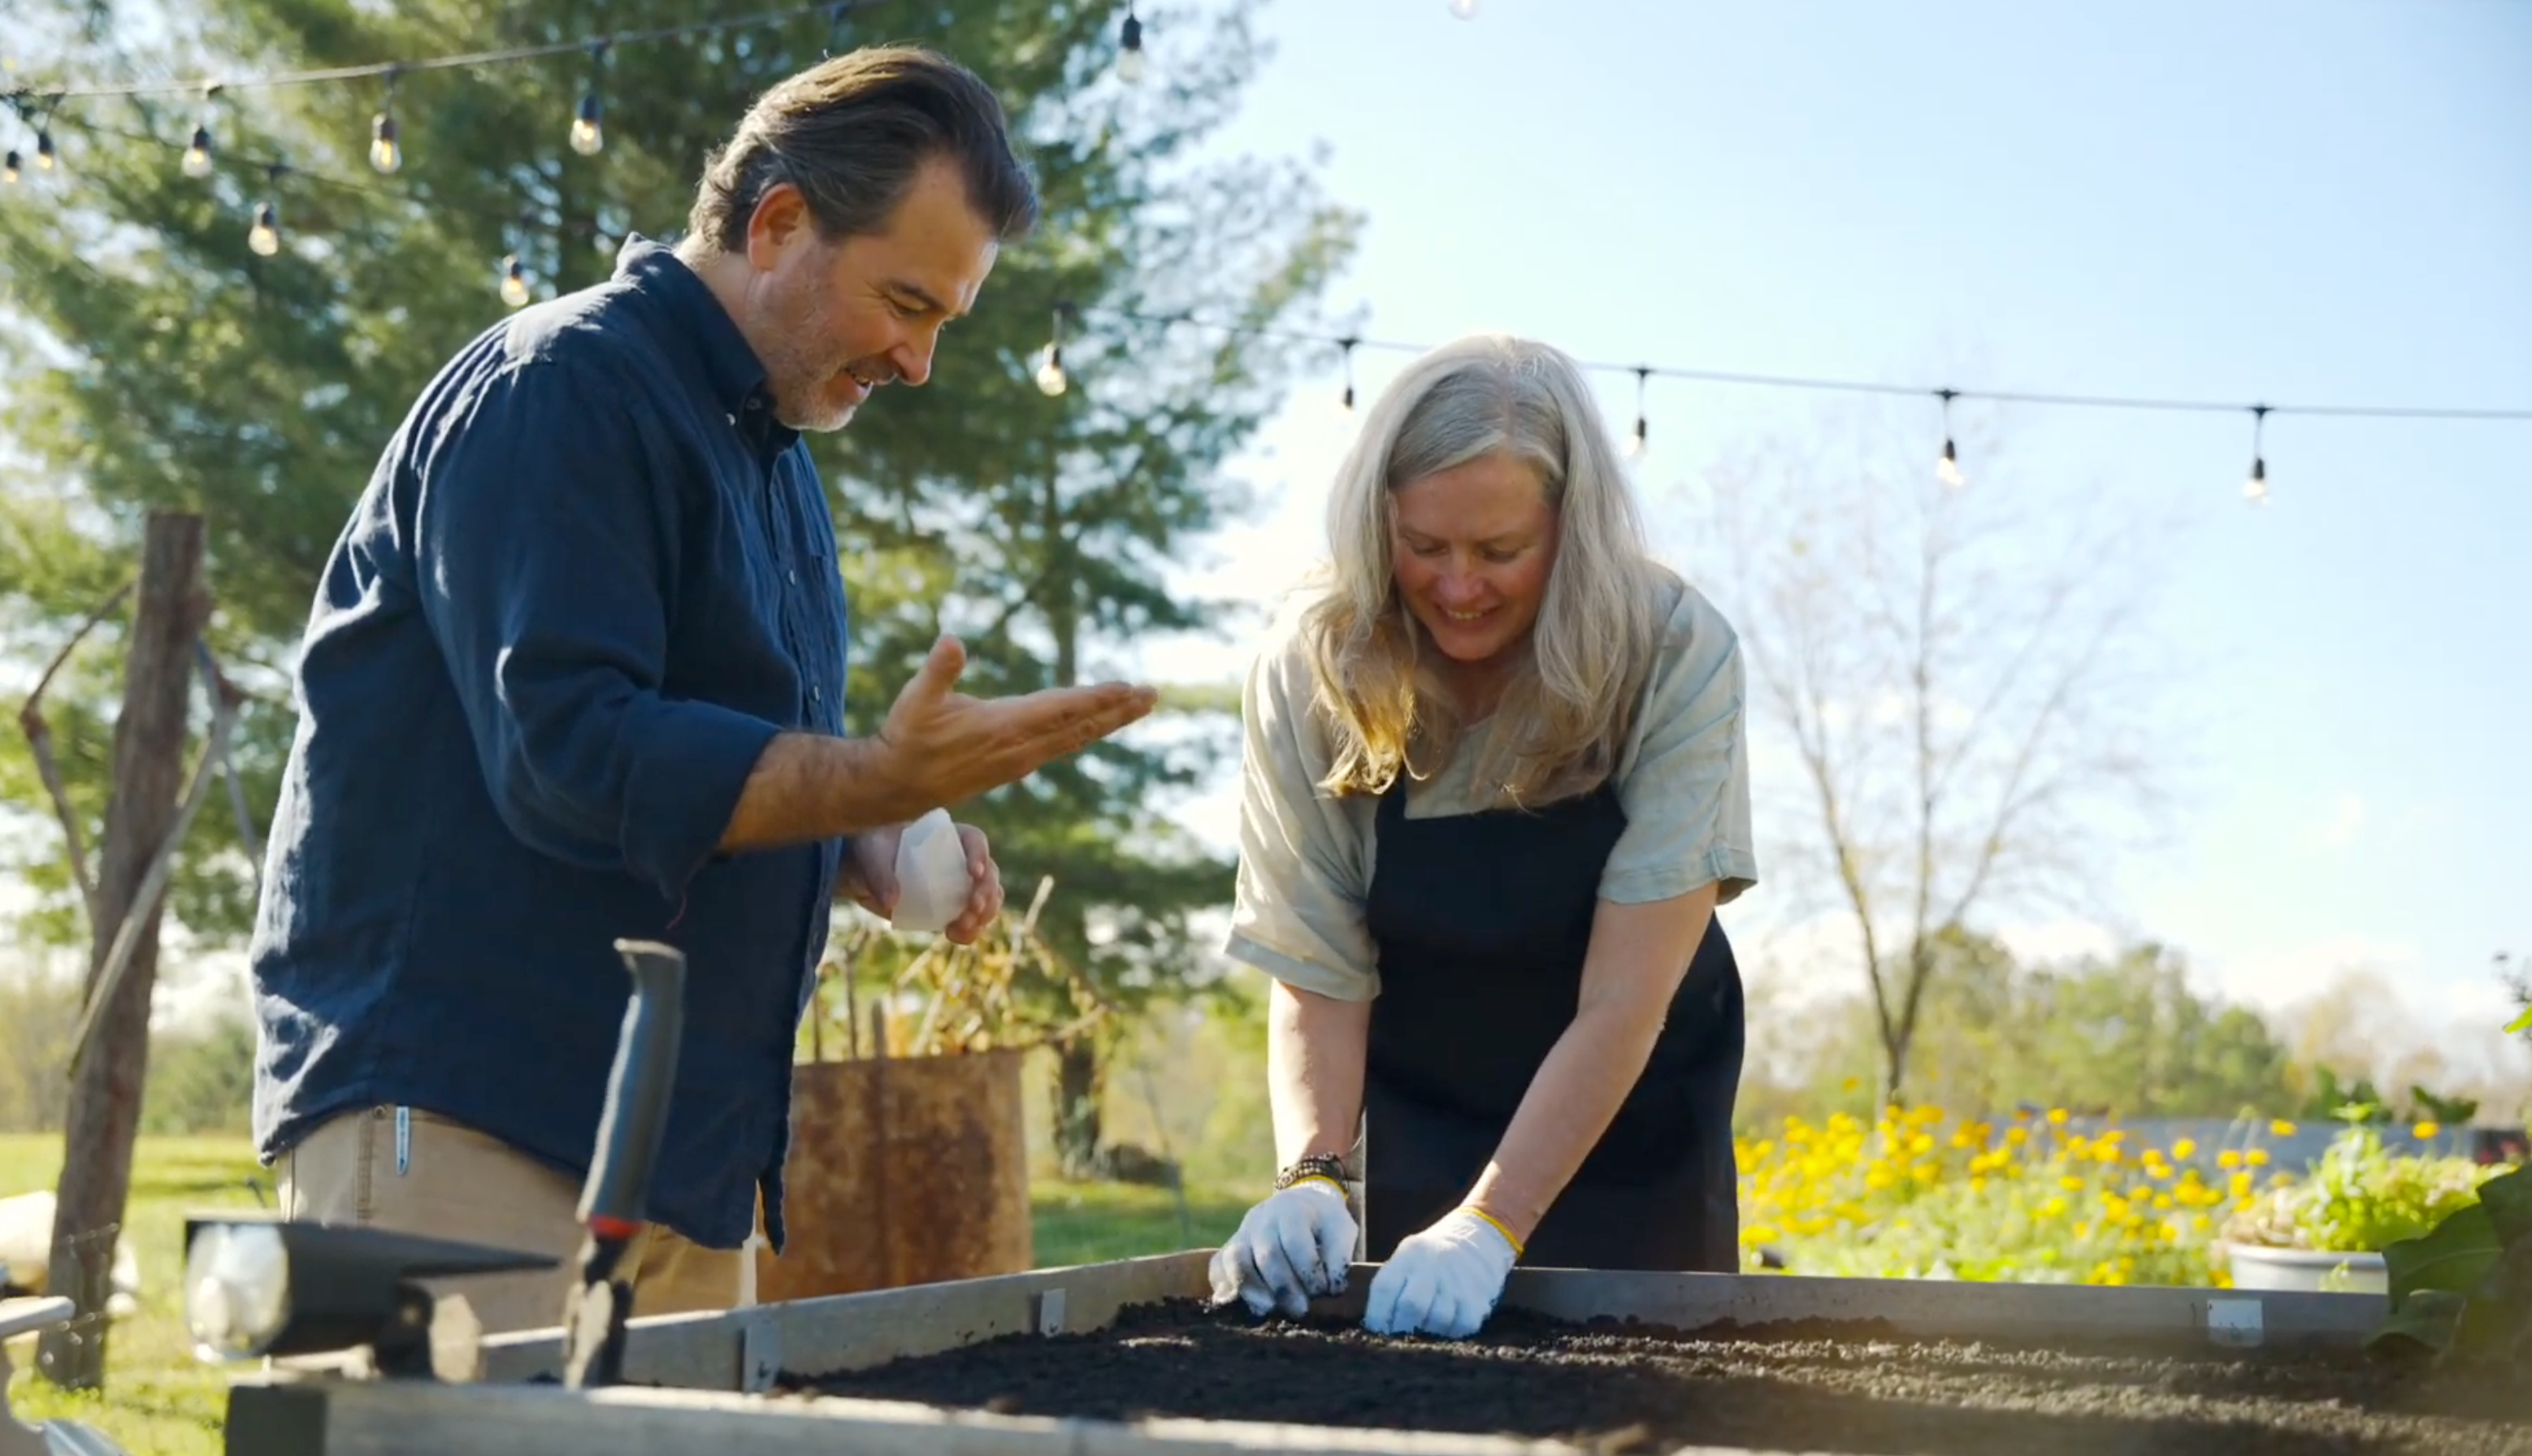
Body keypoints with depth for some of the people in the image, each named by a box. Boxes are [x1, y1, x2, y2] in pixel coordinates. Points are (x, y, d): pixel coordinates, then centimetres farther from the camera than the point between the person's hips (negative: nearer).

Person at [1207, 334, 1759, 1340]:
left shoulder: (1675, 660, -25)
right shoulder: (1310, 676, -19)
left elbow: (1622, 1004, -27)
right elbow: (1316, 976, -17)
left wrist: (1487, 1228, -35)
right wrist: (1311, 1177, -34)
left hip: (1629, 1126, -1)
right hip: (1418, 1128, 1)